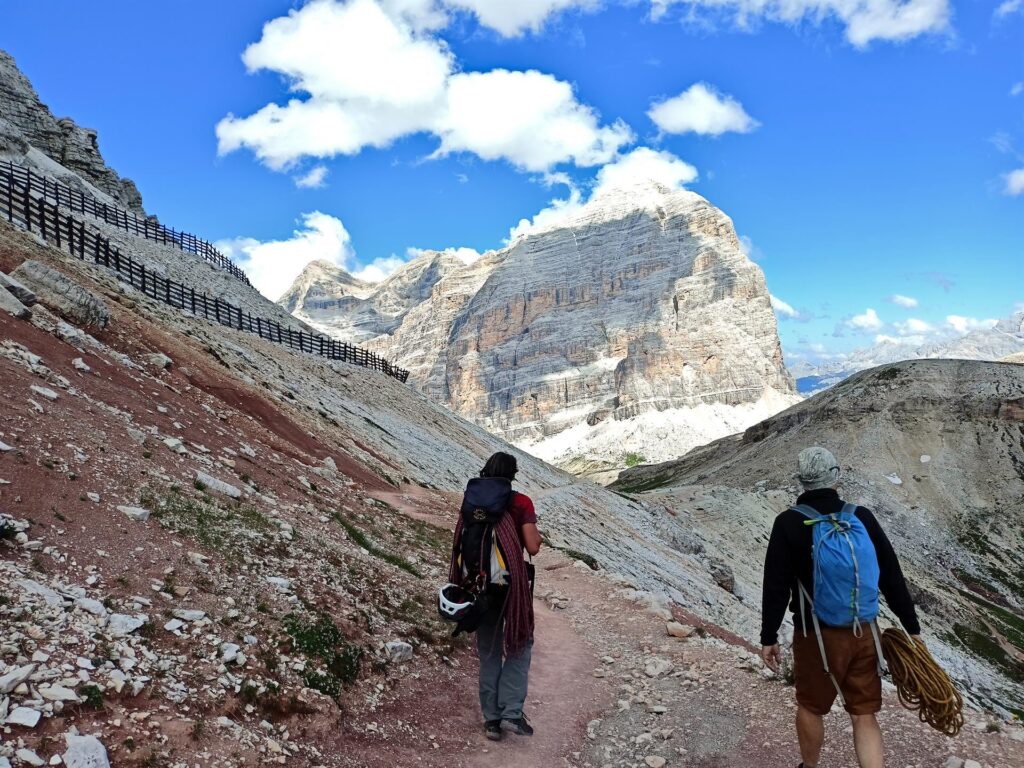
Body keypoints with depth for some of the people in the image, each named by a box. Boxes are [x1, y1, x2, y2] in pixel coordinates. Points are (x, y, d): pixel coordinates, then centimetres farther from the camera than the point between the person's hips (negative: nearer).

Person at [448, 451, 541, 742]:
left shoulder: (470, 500, 5)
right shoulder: (520, 502, -8)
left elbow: (460, 543, 7)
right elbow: (533, 547, -9)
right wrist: (535, 529, 9)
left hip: (476, 584, 4)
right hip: (510, 583, -4)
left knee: (488, 651, 15)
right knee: (519, 644, 13)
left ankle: (491, 718, 18)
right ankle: (512, 712, 3)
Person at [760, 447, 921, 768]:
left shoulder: (789, 523, -12)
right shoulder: (862, 517, -4)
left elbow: (776, 586, -12)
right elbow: (892, 578, 1)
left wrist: (769, 637, -3)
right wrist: (912, 628, 10)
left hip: (817, 637, -3)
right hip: (865, 633, 3)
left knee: (810, 708, 18)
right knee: (865, 716, 12)